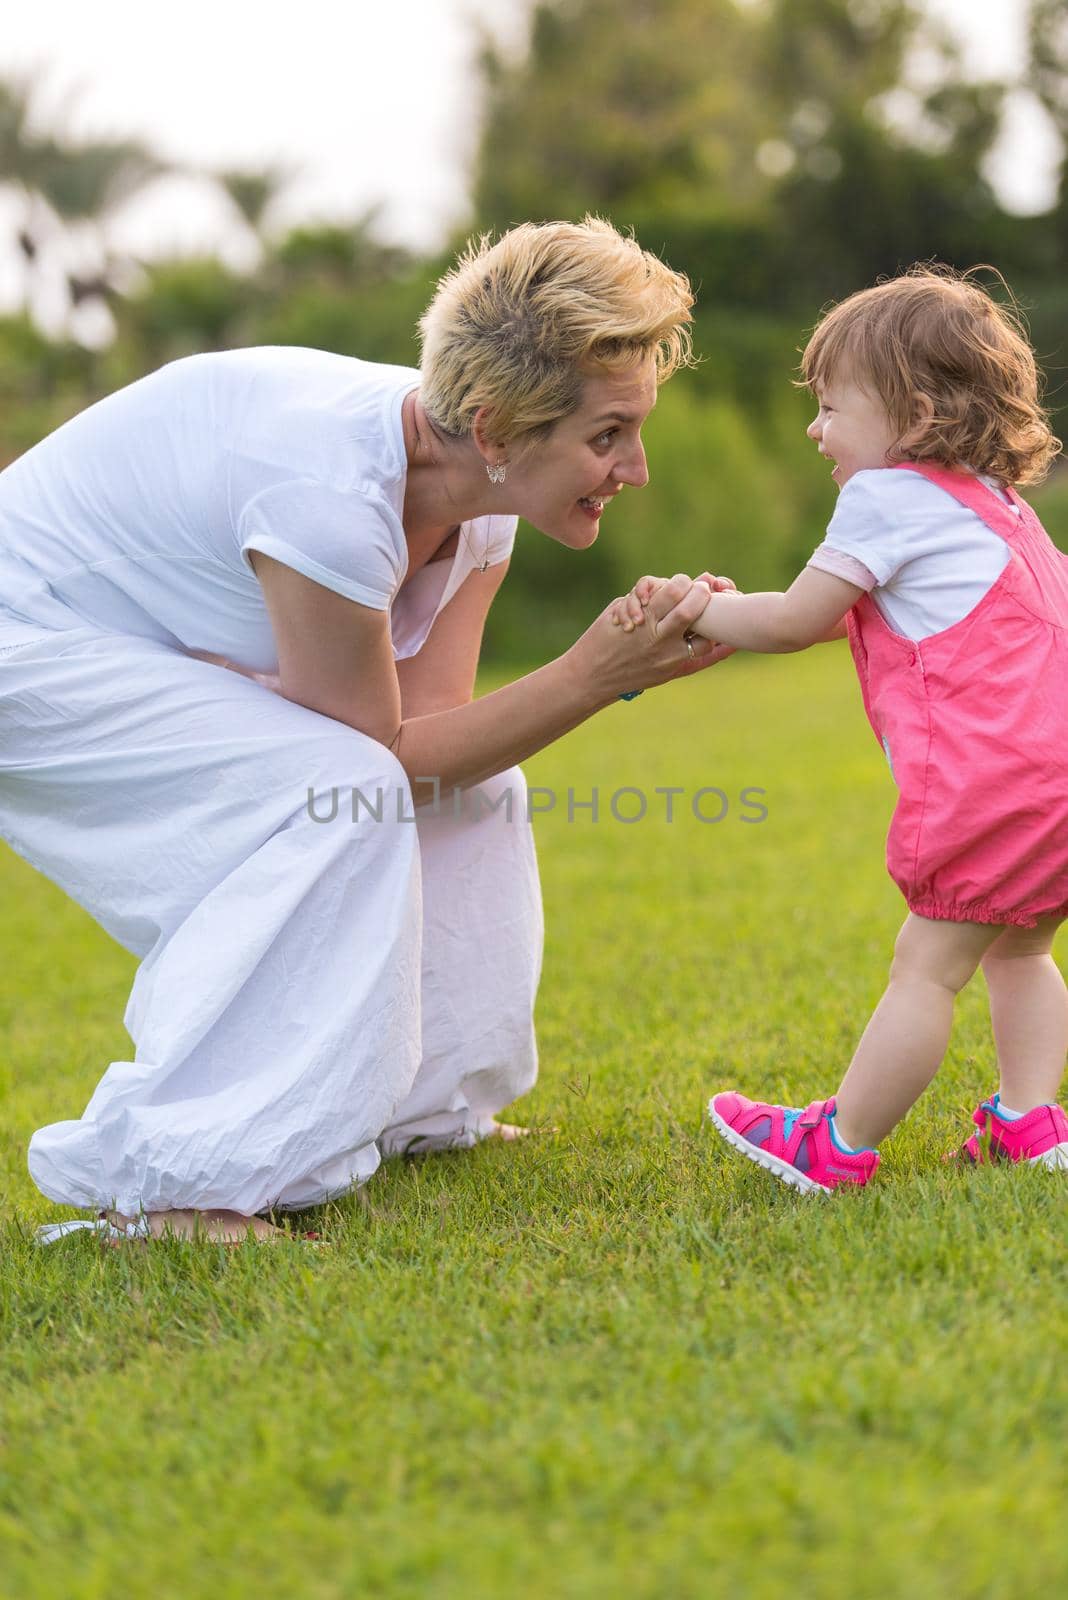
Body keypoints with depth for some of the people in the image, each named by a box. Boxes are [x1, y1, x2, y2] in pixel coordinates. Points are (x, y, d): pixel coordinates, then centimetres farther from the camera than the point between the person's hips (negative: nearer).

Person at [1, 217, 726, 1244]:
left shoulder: (477, 496, -8)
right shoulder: (332, 493, -34)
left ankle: (400, 1106, 18)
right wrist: (594, 675, -29)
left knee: (471, 790, 3)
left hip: (155, 651, 9)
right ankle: (164, 1176, -22)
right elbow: (382, 750, -23)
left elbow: (427, 732, -10)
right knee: (340, 792, -27)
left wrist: (622, 667, -22)